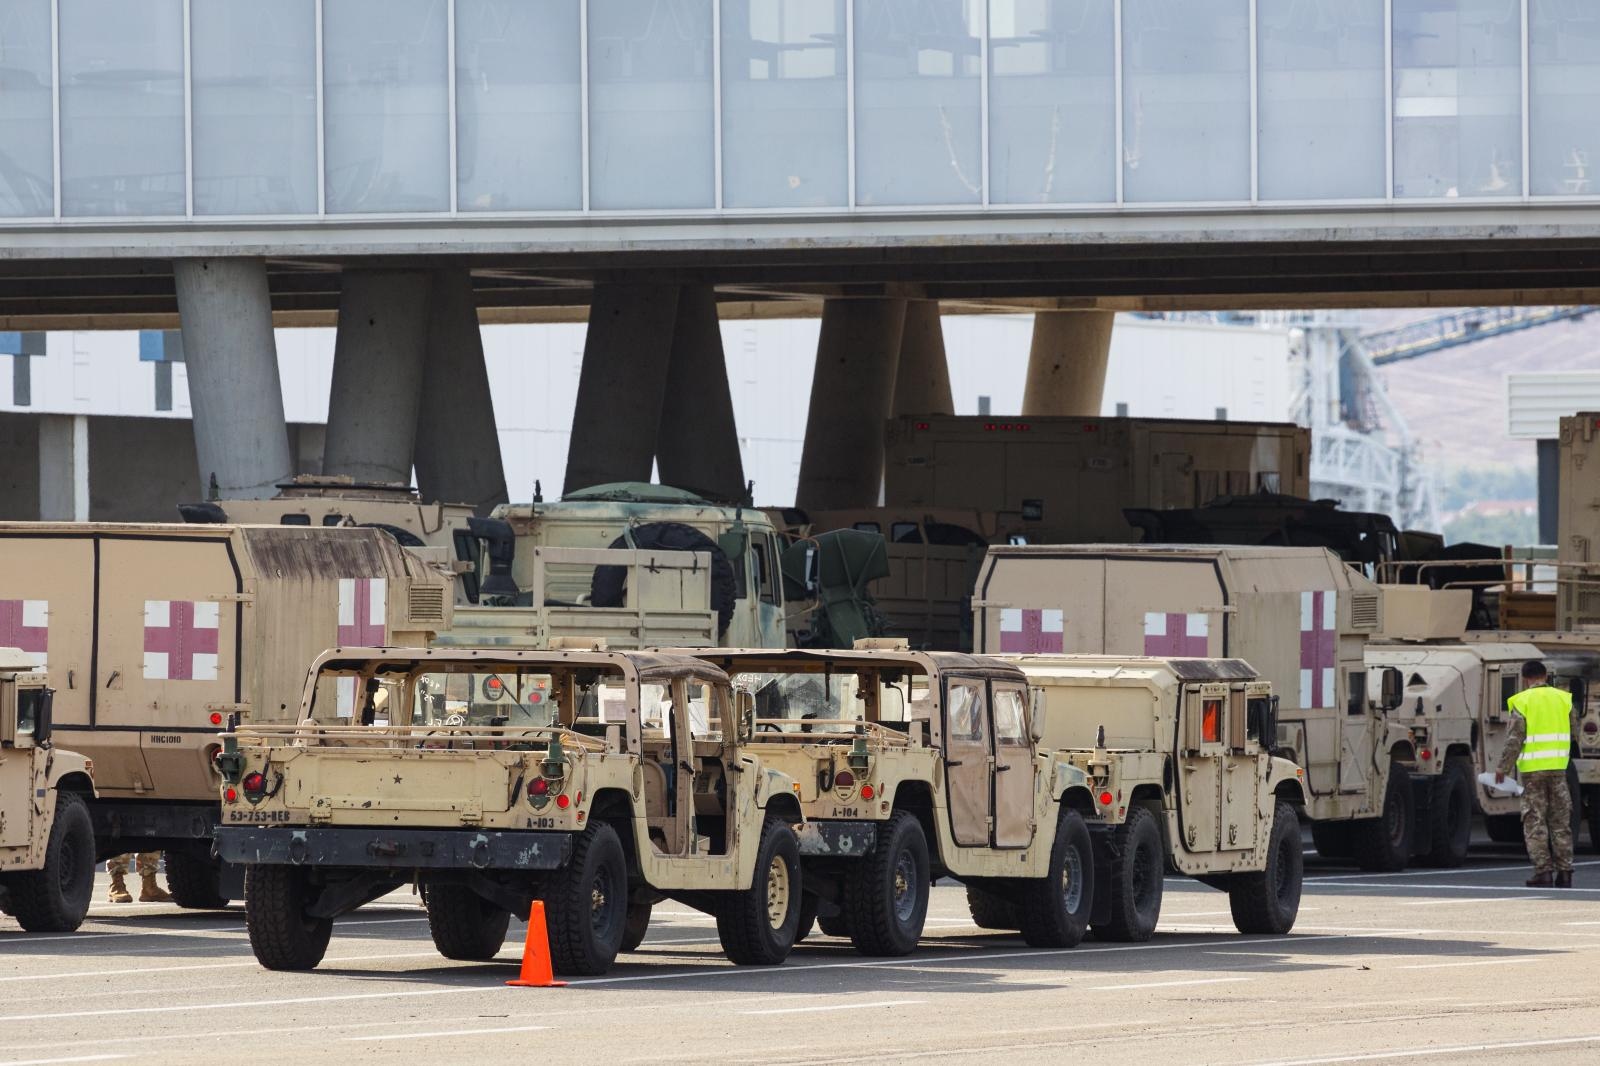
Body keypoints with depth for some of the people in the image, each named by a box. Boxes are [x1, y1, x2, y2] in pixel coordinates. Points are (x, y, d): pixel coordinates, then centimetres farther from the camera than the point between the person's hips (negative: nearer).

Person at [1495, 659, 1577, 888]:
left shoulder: (1522, 702, -5)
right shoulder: (1563, 699, 7)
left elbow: (1514, 739, -9)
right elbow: (1573, 733, 14)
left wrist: (1502, 768, -3)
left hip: (1532, 768, -3)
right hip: (1558, 767, 3)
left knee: (1535, 822, 1)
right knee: (1561, 821, 9)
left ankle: (1543, 871, -4)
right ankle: (1564, 872, 7)